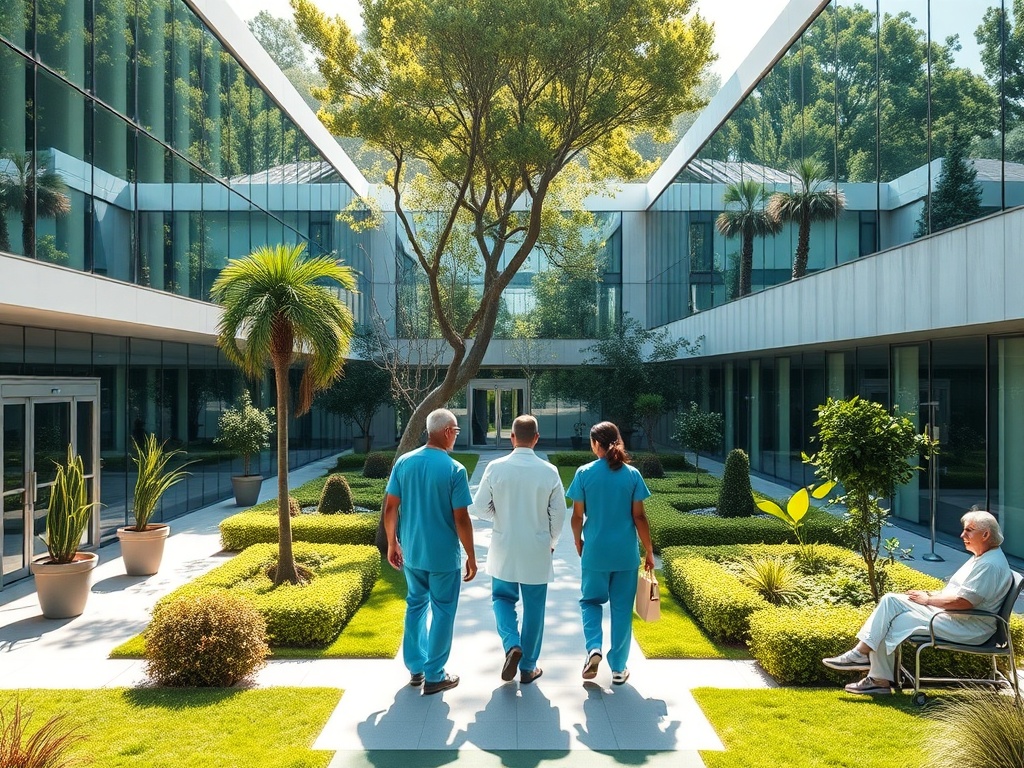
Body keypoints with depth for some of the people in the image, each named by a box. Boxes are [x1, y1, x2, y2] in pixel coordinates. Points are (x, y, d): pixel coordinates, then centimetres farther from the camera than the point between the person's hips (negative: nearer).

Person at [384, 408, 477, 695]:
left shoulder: (404, 462, -3)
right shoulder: (454, 470, -16)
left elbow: (390, 507, 0)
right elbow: (461, 519, -15)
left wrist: (392, 543, 13)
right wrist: (471, 557, -4)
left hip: (411, 551, 5)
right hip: (443, 554, -5)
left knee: (416, 604, 21)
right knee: (442, 611, 9)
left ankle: (416, 667, 30)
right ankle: (434, 676, 17)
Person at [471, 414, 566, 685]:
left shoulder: (495, 467, -11)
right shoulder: (549, 471, -10)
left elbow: (480, 507, -6)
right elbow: (558, 514, -4)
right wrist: (551, 541, 13)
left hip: (504, 550, 0)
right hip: (537, 551, 0)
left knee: (502, 597, 20)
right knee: (533, 608, 12)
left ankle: (512, 645, -3)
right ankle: (528, 667, 22)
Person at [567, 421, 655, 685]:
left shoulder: (584, 473, -6)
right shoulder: (632, 474, -4)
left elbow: (577, 516, -3)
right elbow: (639, 517, -3)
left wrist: (578, 543, 14)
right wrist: (649, 551, 7)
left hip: (595, 552, -1)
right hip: (626, 553, 1)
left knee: (591, 600, 19)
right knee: (622, 608, 11)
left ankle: (593, 647, -3)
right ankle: (618, 669, 19)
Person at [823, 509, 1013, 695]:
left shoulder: (991, 565, -19)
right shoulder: (980, 557, 15)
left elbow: (964, 601, -25)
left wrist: (928, 600, -13)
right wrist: (932, 594, 6)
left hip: (968, 628, -10)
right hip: (946, 611, 10)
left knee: (891, 624, -15)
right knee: (890, 600, -4)